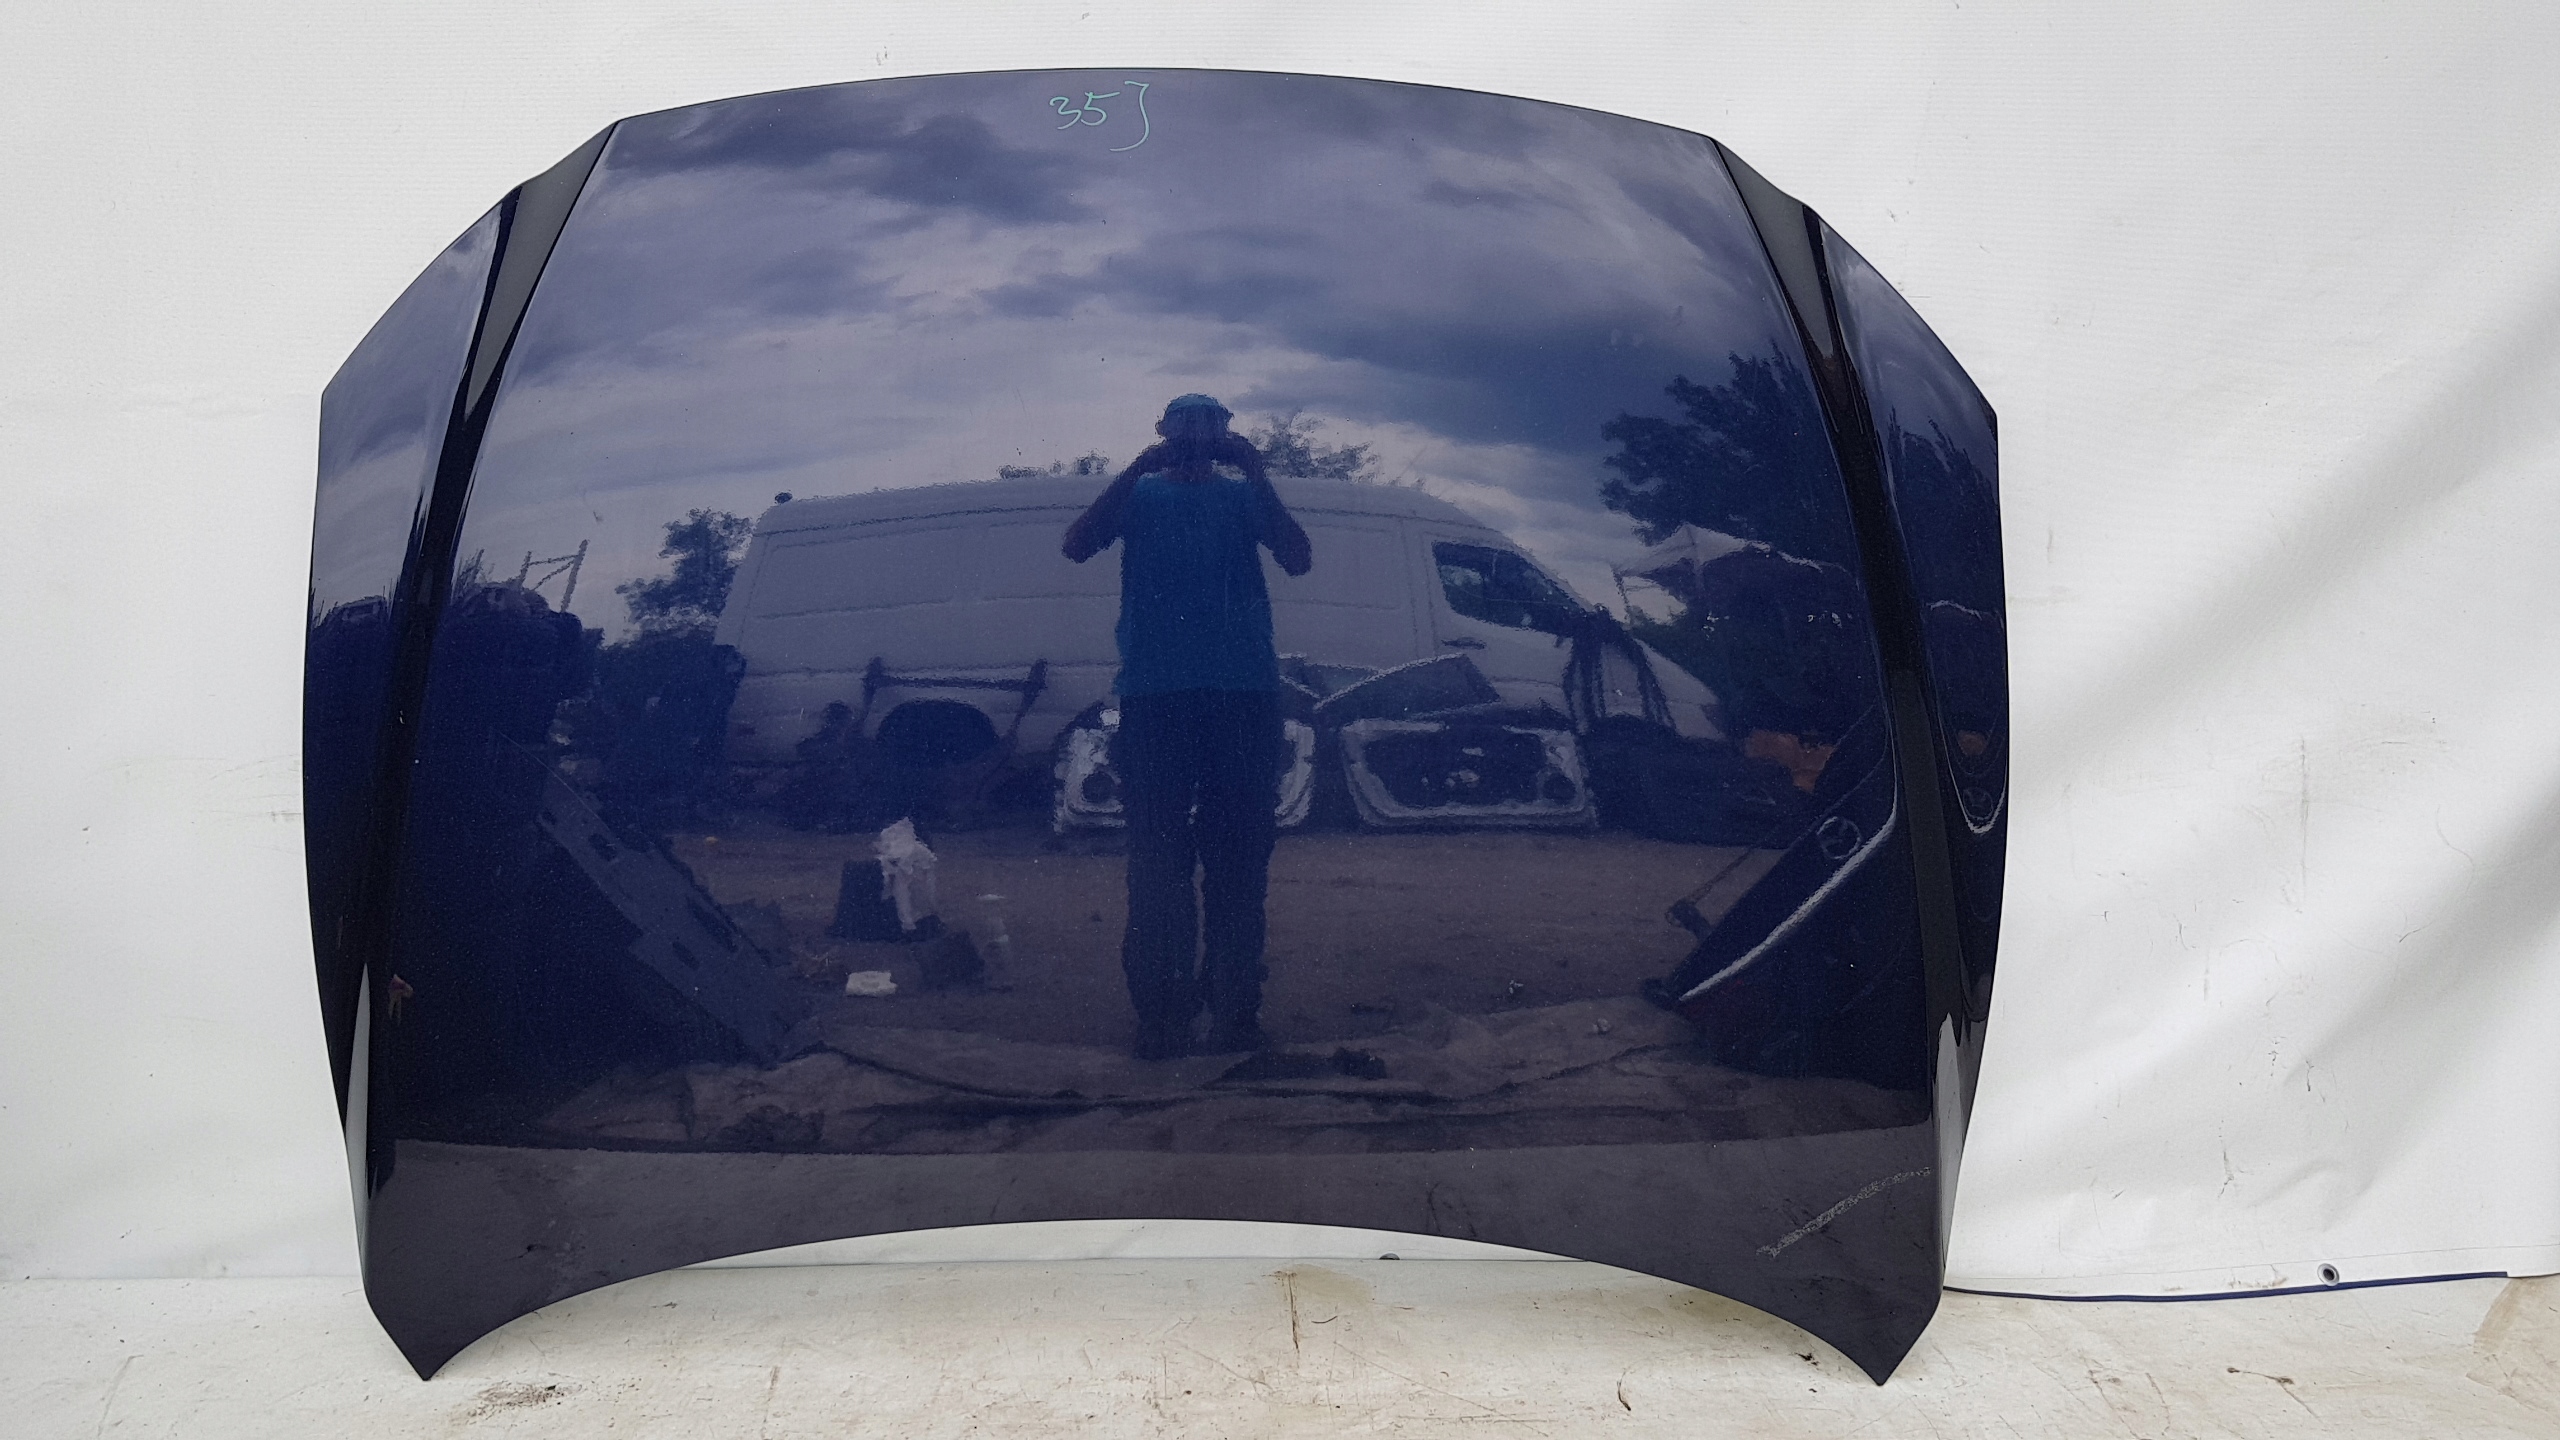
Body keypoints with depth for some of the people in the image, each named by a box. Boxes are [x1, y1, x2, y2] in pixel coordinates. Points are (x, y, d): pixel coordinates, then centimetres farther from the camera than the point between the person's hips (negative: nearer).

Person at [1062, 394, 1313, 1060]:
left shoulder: (1243, 496, 17)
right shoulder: (1141, 493, 16)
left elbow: (1298, 559, 1)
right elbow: (1077, 545, -1)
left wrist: (1256, 473, -6)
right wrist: (1137, 470, -8)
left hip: (1242, 691, 1)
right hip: (1155, 693, -1)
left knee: (1239, 853, 0)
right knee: (1157, 851, -3)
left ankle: (1234, 1006, 5)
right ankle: (1159, 1011, 0)